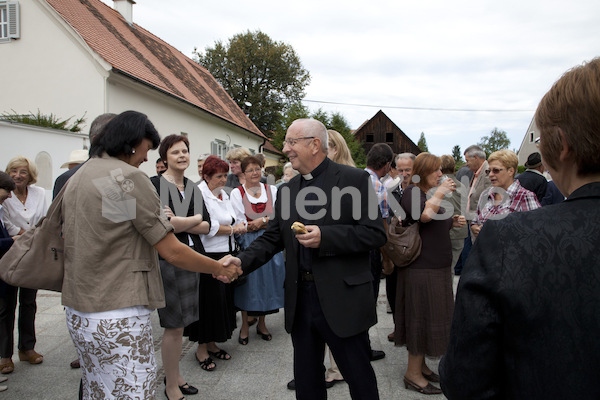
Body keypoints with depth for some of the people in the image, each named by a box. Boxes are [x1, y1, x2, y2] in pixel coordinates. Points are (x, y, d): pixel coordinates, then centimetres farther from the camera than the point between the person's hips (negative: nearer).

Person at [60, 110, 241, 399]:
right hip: (117, 315, -9)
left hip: (77, 312, 9)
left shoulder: (76, 179, 12)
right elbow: (172, 252, -15)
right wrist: (220, 269, -3)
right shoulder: (129, 177, -14)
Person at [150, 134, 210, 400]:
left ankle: (175, 375, 33)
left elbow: (207, 226, 4)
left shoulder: (193, 188, 11)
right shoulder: (154, 184, -8)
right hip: (168, 259, -6)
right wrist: (195, 220, -5)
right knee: (174, 325, 3)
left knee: (179, 324, 15)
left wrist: (179, 223, -12)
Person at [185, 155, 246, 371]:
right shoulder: (199, 193, -12)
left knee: (223, 299, 12)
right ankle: (201, 348, 16)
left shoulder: (224, 194, 15)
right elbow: (207, 225, -20)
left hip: (226, 255, 8)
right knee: (208, 302, 0)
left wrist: (238, 226, 1)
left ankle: (211, 343, 27)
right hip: (208, 256, -8)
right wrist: (232, 229, -9)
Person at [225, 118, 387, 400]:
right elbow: (272, 238, 11)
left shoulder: (354, 180, -7)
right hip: (299, 299, 6)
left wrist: (325, 237, -22)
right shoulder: (287, 190, 11)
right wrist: (243, 261, -5)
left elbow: (375, 234, -13)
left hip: (342, 299, -5)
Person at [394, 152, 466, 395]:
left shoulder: (433, 193, 17)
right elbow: (424, 215, -32)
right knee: (422, 317, -3)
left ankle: (420, 364, 29)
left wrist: (453, 222, 10)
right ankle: (413, 374, 10)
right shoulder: (412, 193, -12)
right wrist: (441, 192, -22)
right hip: (422, 268, -9)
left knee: (430, 317, 15)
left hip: (438, 267, 10)